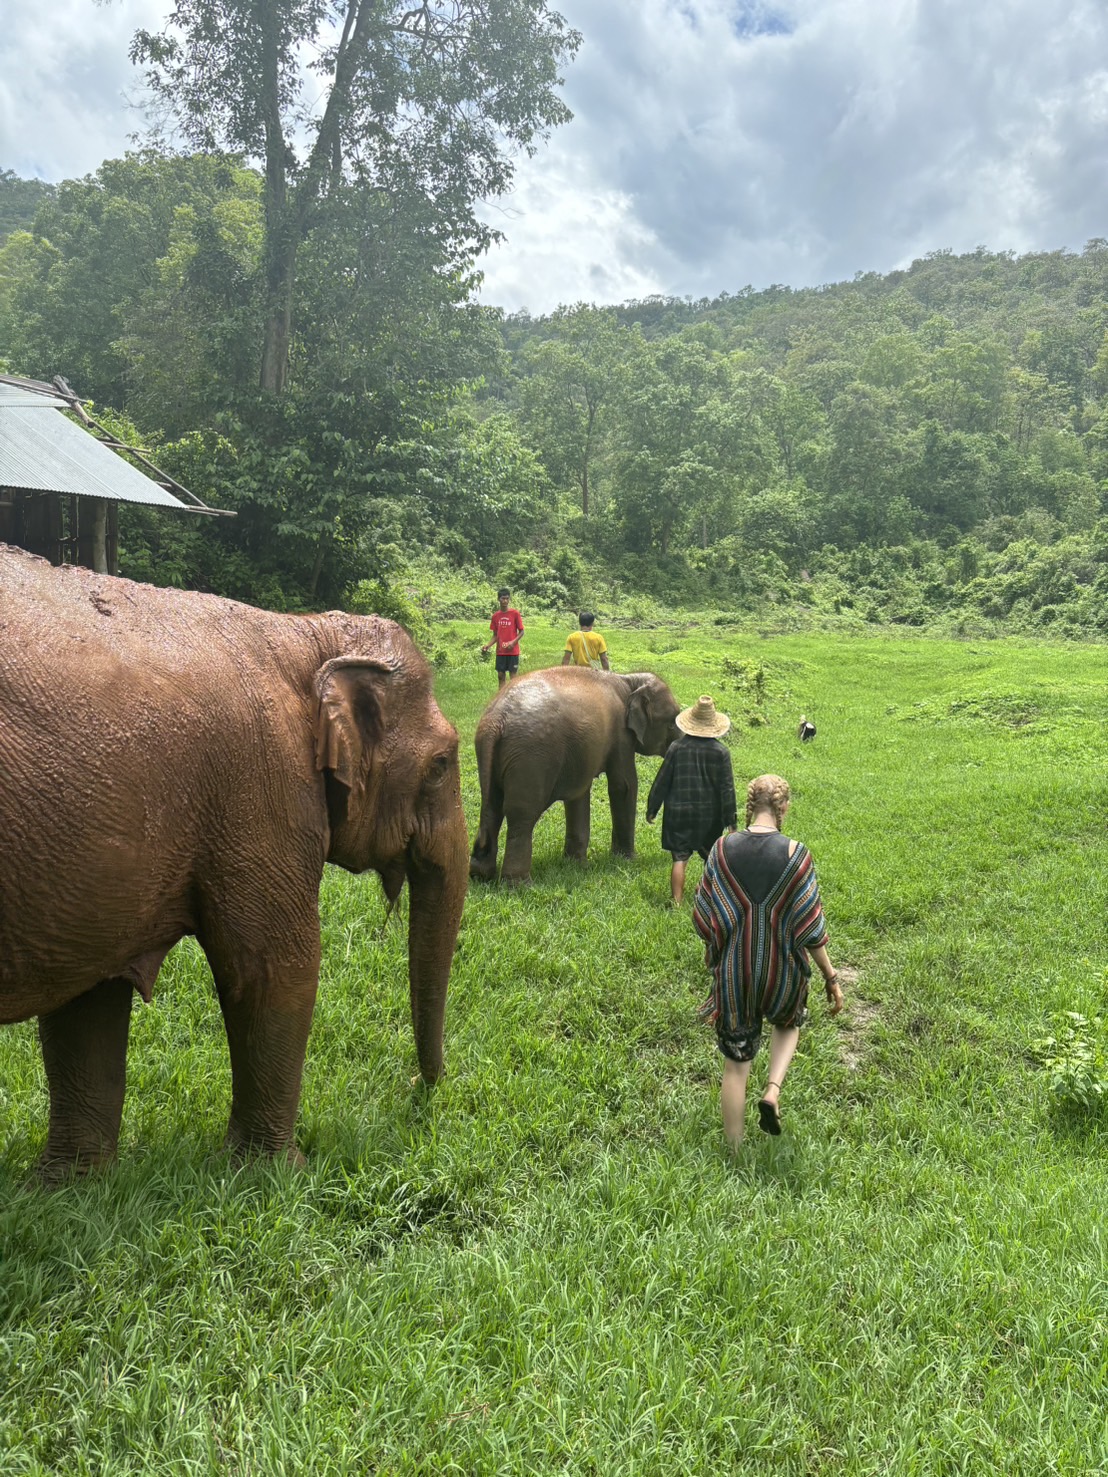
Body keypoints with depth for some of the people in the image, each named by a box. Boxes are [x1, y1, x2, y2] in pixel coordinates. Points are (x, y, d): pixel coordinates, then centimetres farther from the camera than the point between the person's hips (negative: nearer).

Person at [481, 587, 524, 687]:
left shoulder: (515, 613, -5)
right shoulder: (495, 615, 6)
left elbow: (521, 632, -2)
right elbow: (495, 635, 11)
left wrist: (513, 642, -18)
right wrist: (488, 645, -6)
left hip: (513, 651, -4)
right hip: (500, 651, 4)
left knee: (513, 676, -1)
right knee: (501, 675, 5)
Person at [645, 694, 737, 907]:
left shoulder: (676, 748, -6)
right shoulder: (720, 752, -6)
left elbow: (662, 781, -2)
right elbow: (727, 788, -4)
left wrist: (652, 809, 8)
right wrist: (730, 818, 2)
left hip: (678, 812, -1)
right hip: (709, 814, 1)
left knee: (680, 859, 1)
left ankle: (677, 902, -2)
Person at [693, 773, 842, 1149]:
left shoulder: (723, 848, -9)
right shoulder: (795, 853, -14)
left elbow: (702, 915, -2)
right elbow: (809, 927, -10)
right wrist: (831, 977, 2)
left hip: (733, 973, 1)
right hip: (783, 971, -1)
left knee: (735, 1064, 16)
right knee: (789, 1023, 33)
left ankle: (734, 1152, 24)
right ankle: (773, 1090, 10)